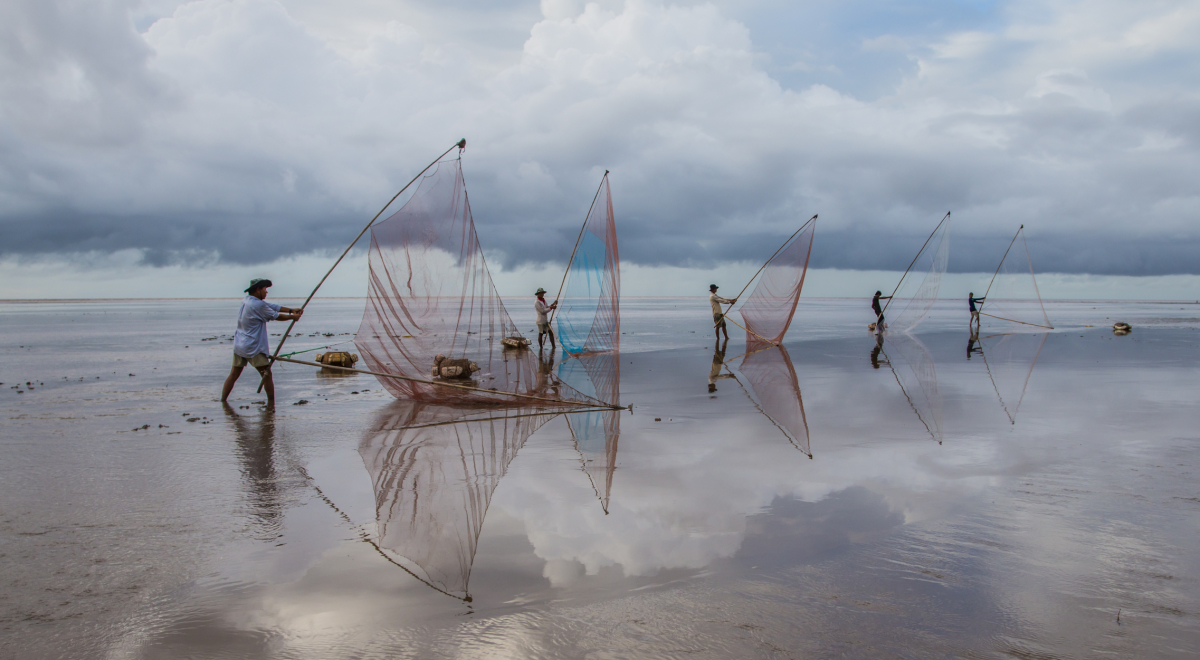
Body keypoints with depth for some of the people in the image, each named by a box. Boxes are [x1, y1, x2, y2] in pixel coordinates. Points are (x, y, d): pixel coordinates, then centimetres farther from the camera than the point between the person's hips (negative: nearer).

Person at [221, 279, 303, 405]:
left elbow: (273, 306, 12)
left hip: (239, 346, 9)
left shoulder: (246, 300, 11)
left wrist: (291, 310, 10)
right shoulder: (258, 305, -17)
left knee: (233, 375, 13)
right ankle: (271, 404, 0)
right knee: (267, 375, -1)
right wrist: (292, 317, 9)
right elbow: (276, 316, -6)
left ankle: (222, 401, 14)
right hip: (254, 348, -9)